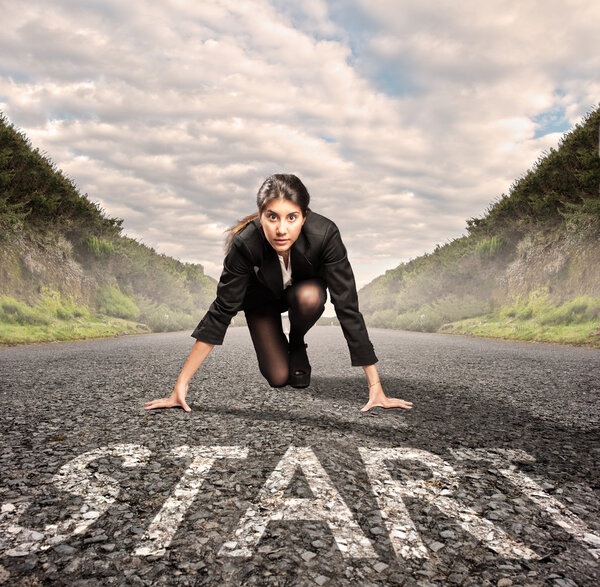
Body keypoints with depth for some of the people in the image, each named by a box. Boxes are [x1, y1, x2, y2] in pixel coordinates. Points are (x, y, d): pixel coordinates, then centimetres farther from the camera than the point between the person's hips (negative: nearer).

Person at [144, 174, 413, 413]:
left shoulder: (325, 234, -39)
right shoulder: (245, 243, -37)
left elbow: (348, 307, -36)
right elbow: (222, 310, -31)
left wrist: (375, 388, -37)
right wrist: (181, 385, -33)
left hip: (306, 287, 1)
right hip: (262, 294, 0)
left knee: (309, 297, -36)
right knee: (277, 378, -13)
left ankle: (297, 344, -2)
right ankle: (277, 344, 22)